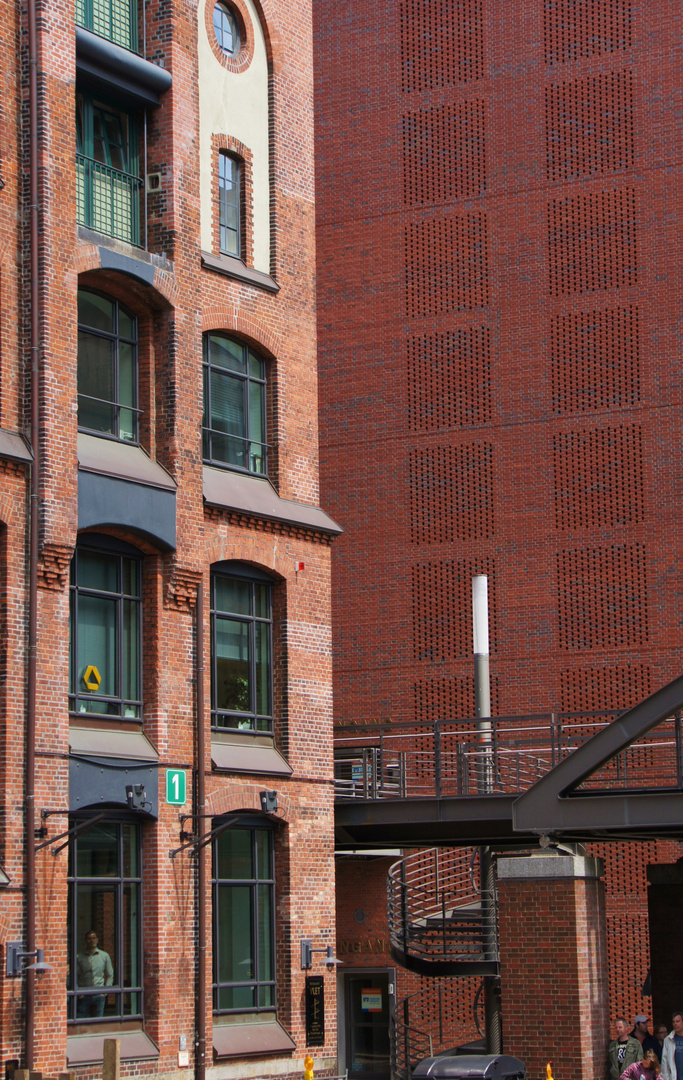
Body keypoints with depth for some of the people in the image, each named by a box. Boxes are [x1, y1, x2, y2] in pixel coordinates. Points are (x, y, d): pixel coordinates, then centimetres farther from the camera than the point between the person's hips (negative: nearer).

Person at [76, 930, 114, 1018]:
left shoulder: (105, 956, 8)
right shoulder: (79, 957, 4)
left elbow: (110, 976, 13)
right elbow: (75, 977, 6)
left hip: (99, 995, 1)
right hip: (84, 995, -1)